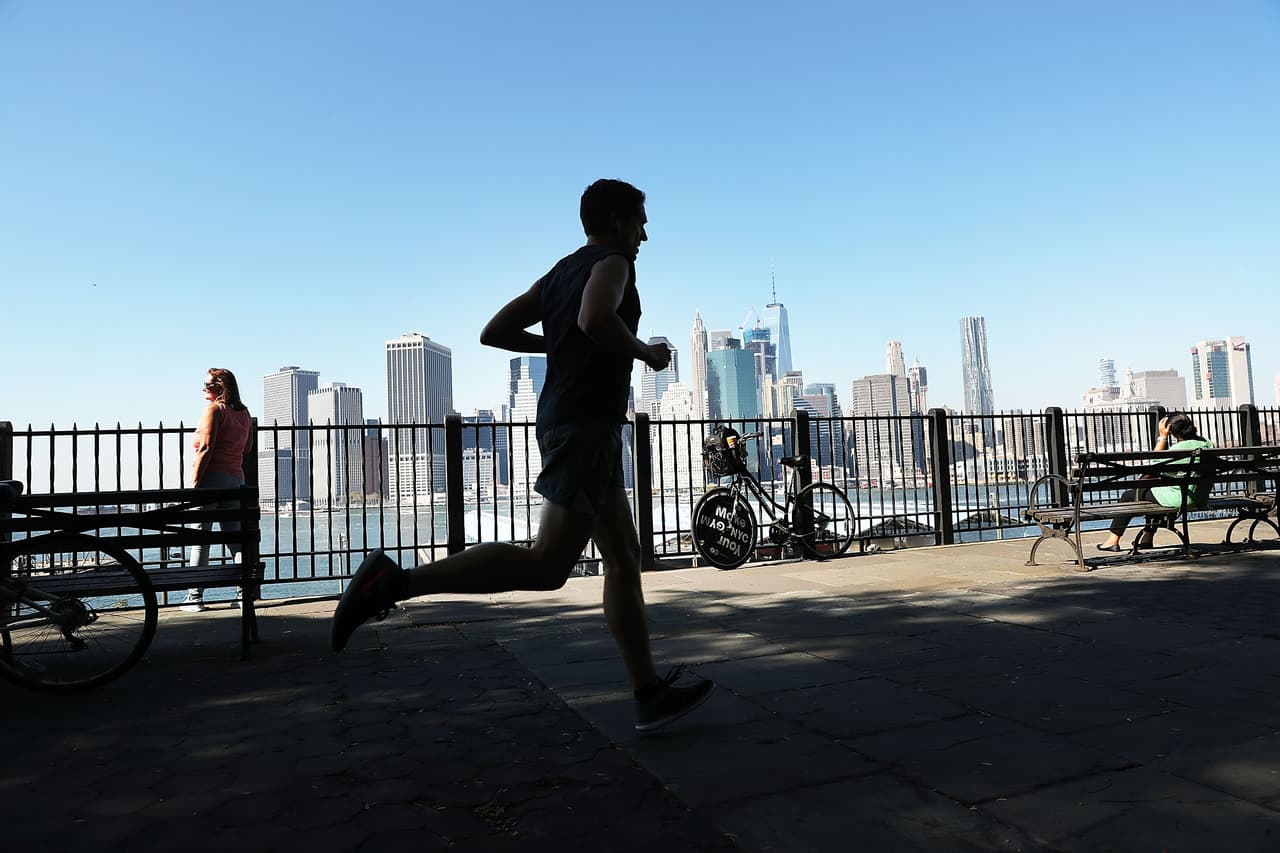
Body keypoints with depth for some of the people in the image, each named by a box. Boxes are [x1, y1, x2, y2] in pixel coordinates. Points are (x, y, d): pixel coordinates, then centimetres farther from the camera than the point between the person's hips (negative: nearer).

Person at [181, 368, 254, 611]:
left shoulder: (214, 409, -7)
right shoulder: (244, 413, 14)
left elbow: (206, 449, -13)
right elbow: (247, 448, 17)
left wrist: (194, 482, -13)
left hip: (212, 476, -7)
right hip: (236, 477, 7)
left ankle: (195, 596, 0)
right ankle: (246, 589, 6)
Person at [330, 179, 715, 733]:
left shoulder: (559, 274, 21)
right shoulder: (611, 262, -3)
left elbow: (493, 332, 18)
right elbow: (596, 318, -26)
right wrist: (646, 352, -9)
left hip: (564, 421, 10)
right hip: (586, 425, -10)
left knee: (623, 558, 9)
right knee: (548, 564, -13)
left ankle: (651, 695, 14)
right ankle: (396, 581, -14)